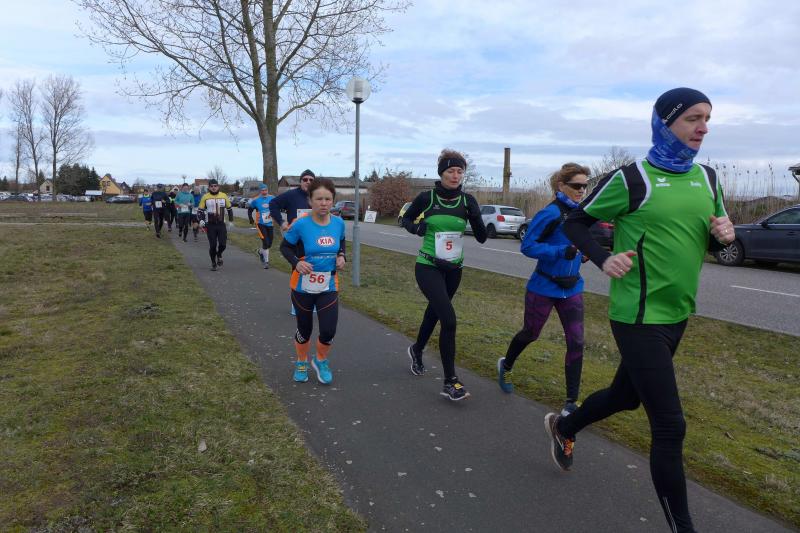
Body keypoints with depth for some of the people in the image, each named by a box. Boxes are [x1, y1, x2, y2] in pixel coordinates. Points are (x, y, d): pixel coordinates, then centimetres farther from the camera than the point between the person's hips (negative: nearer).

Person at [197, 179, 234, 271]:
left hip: (221, 224, 1)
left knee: (223, 244, -8)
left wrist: (230, 221, 14)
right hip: (210, 225, -1)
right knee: (212, 245, -1)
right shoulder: (205, 197, 0)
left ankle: (219, 255, 25)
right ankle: (213, 263, 19)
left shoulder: (224, 196, 3)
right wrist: (201, 220, -8)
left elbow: (229, 208, 15)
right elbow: (200, 210, 7)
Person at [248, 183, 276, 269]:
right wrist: (252, 221, -2)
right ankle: (266, 261, 3)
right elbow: (249, 210, 6)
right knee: (265, 243, -10)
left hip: (270, 224, 4)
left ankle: (260, 251, 40)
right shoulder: (255, 200, -6)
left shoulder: (272, 198, 0)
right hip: (261, 224, -4)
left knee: (269, 244, 9)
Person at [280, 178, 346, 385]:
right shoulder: (301, 224, -18)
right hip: (303, 287, -2)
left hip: (329, 288, 2)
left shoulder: (338, 223, -7)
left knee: (329, 331, -5)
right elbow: (285, 247, -5)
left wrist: (341, 256, -5)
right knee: (304, 330, 12)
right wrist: (297, 263, -22)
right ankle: (301, 363, 43)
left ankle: (321, 362, 28)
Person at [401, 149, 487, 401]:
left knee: (435, 312, 21)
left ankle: (417, 350, 51)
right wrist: (415, 228, -15)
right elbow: (405, 219, 7)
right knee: (449, 319, -17)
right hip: (428, 267, -4)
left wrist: (475, 217, -22)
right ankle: (450, 382, -6)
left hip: (453, 269, 5)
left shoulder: (467, 201, -2)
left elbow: (482, 238, -4)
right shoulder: (426, 198, -10)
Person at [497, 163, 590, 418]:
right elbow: (527, 246, -20)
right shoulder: (550, 213, -18)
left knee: (576, 343, -2)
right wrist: (563, 251, -29)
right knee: (530, 333, 15)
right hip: (544, 287, -5)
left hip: (571, 288, 6)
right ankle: (506, 365, 46)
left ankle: (571, 403, 8)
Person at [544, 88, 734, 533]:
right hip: (639, 317, -8)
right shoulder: (631, 179, -12)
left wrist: (724, 234, -6)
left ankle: (563, 427, 51)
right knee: (670, 426, -5)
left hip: (676, 314, 8)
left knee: (627, 395, 24)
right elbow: (576, 222, -4)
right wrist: (604, 259, -20)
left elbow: (715, 237, 18)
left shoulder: (707, 177, 8)